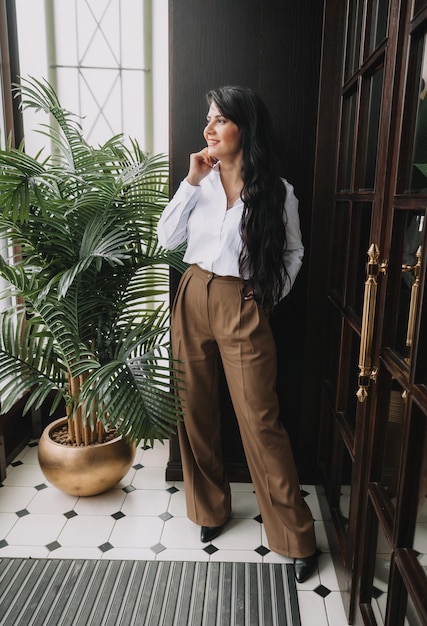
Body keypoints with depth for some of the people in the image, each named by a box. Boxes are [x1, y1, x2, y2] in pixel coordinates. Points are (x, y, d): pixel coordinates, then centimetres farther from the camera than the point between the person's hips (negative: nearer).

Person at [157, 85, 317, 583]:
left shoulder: (276, 191, -4)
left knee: (260, 420, -1)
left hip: (242, 308, -4)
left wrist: (271, 296, 0)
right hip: (193, 299, 4)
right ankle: (210, 507, 34)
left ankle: (297, 536, 17)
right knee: (196, 410, 12)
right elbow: (167, 239, -2)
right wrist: (191, 181, -7)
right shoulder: (202, 179, 4)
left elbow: (293, 253, 7)